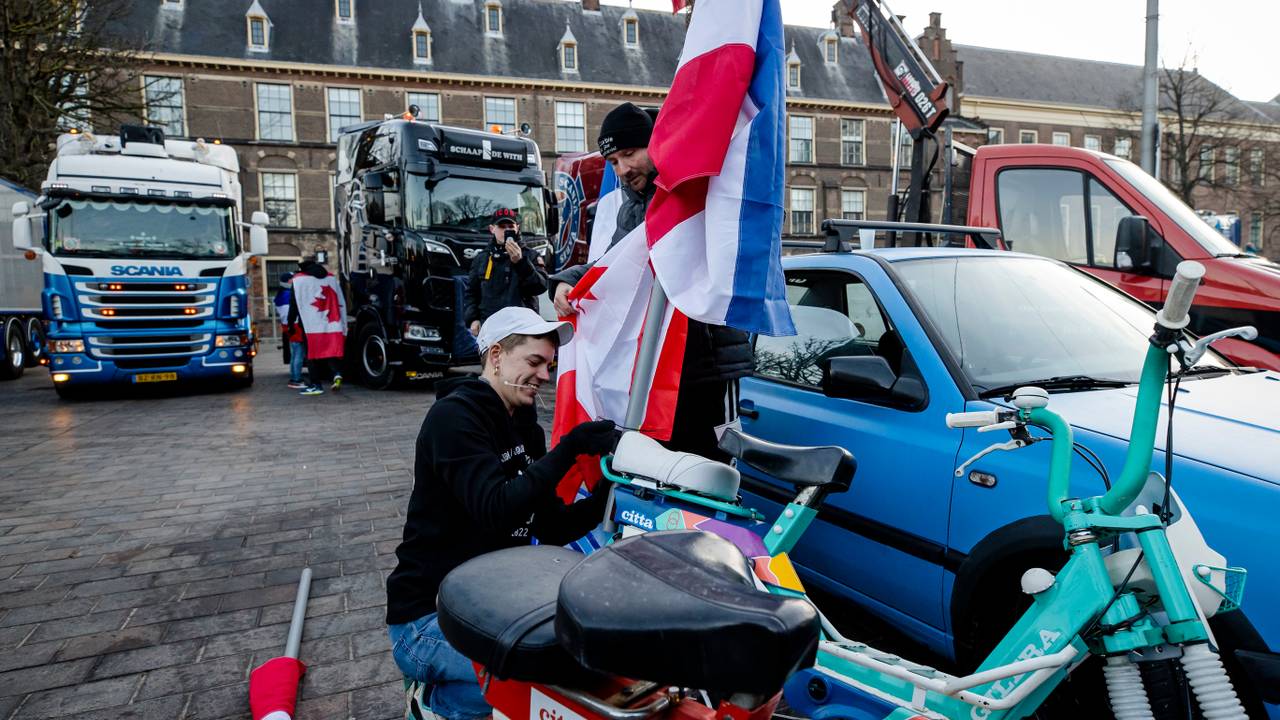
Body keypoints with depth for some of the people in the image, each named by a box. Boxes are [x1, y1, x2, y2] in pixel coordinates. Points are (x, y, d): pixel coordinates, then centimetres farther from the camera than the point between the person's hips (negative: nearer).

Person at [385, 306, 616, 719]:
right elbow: (496, 509, -28)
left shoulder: (525, 428, 10)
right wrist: (569, 450, -32)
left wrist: (608, 493, -9)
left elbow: (552, 528, 6)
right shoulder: (455, 415, -15)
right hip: (427, 619, -9)